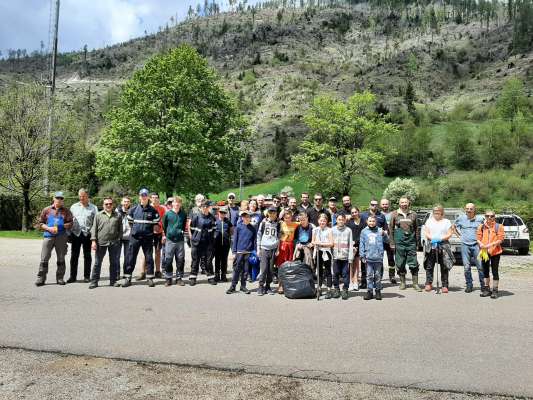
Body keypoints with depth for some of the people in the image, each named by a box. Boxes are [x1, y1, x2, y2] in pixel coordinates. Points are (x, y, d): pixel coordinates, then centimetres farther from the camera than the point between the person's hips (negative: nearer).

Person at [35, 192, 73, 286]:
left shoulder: (66, 211, 8)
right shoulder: (46, 210, 9)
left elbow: (70, 223, 1)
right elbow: (40, 223, 7)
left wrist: (60, 226, -13)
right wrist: (49, 228, -10)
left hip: (61, 237, 1)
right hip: (48, 236, 0)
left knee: (61, 259, 6)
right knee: (44, 258, -3)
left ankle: (60, 278, 16)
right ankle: (41, 278, 4)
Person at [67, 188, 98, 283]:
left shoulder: (93, 208, 4)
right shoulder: (73, 207, 11)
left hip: (87, 234, -2)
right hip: (76, 233, 2)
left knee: (87, 256, 6)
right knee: (74, 256, 5)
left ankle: (87, 276, 14)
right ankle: (73, 276, 13)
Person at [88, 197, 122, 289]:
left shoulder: (118, 215, 9)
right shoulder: (98, 215, 6)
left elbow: (120, 229, 11)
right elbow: (94, 229, 3)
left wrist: (119, 239, 3)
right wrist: (93, 241, -5)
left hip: (114, 242, 1)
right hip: (101, 242, -1)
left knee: (114, 262, 7)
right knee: (97, 263, 4)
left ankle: (113, 281, 18)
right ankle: (94, 281, 12)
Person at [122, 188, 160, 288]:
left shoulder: (153, 211, 0)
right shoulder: (133, 209, 3)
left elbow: (156, 223, 7)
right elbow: (130, 222, 14)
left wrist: (148, 229, 4)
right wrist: (135, 229, 10)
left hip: (148, 238, -1)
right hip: (135, 237, 1)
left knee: (149, 258, 4)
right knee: (131, 257, 3)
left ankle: (150, 278, 11)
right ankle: (127, 278, 10)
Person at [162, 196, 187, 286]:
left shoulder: (183, 214, 4)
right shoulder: (167, 213, -1)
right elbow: (164, 225, 10)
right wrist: (165, 235, 12)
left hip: (180, 240, 2)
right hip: (169, 240, -1)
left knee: (180, 260, 5)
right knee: (168, 260, 1)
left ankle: (179, 278, 16)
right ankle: (168, 278, 12)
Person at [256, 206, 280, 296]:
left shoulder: (278, 224, 8)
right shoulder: (263, 223, 6)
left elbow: (279, 237, 11)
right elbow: (259, 235, 8)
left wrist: (278, 249, 3)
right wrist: (258, 248, 3)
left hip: (273, 249, 1)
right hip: (264, 248, -1)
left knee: (271, 269, 3)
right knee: (263, 269, -7)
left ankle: (268, 286, 14)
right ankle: (261, 287, 0)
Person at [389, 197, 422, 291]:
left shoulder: (413, 214, 9)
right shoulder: (395, 214, 5)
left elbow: (416, 229, 13)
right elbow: (391, 229, 5)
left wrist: (417, 241, 7)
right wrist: (392, 243, 0)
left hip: (411, 242, 1)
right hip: (399, 242, -1)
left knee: (413, 264, 0)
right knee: (400, 264, 6)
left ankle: (415, 283, 8)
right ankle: (402, 283, 18)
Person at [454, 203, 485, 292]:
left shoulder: (480, 219, 3)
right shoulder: (461, 218, 7)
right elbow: (454, 226, 21)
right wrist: (459, 235, 11)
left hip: (476, 245, -1)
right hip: (465, 245, 1)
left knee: (480, 266, -2)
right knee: (466, 267, 3)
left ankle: (483, 285, 10)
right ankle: (469, 285, 14)